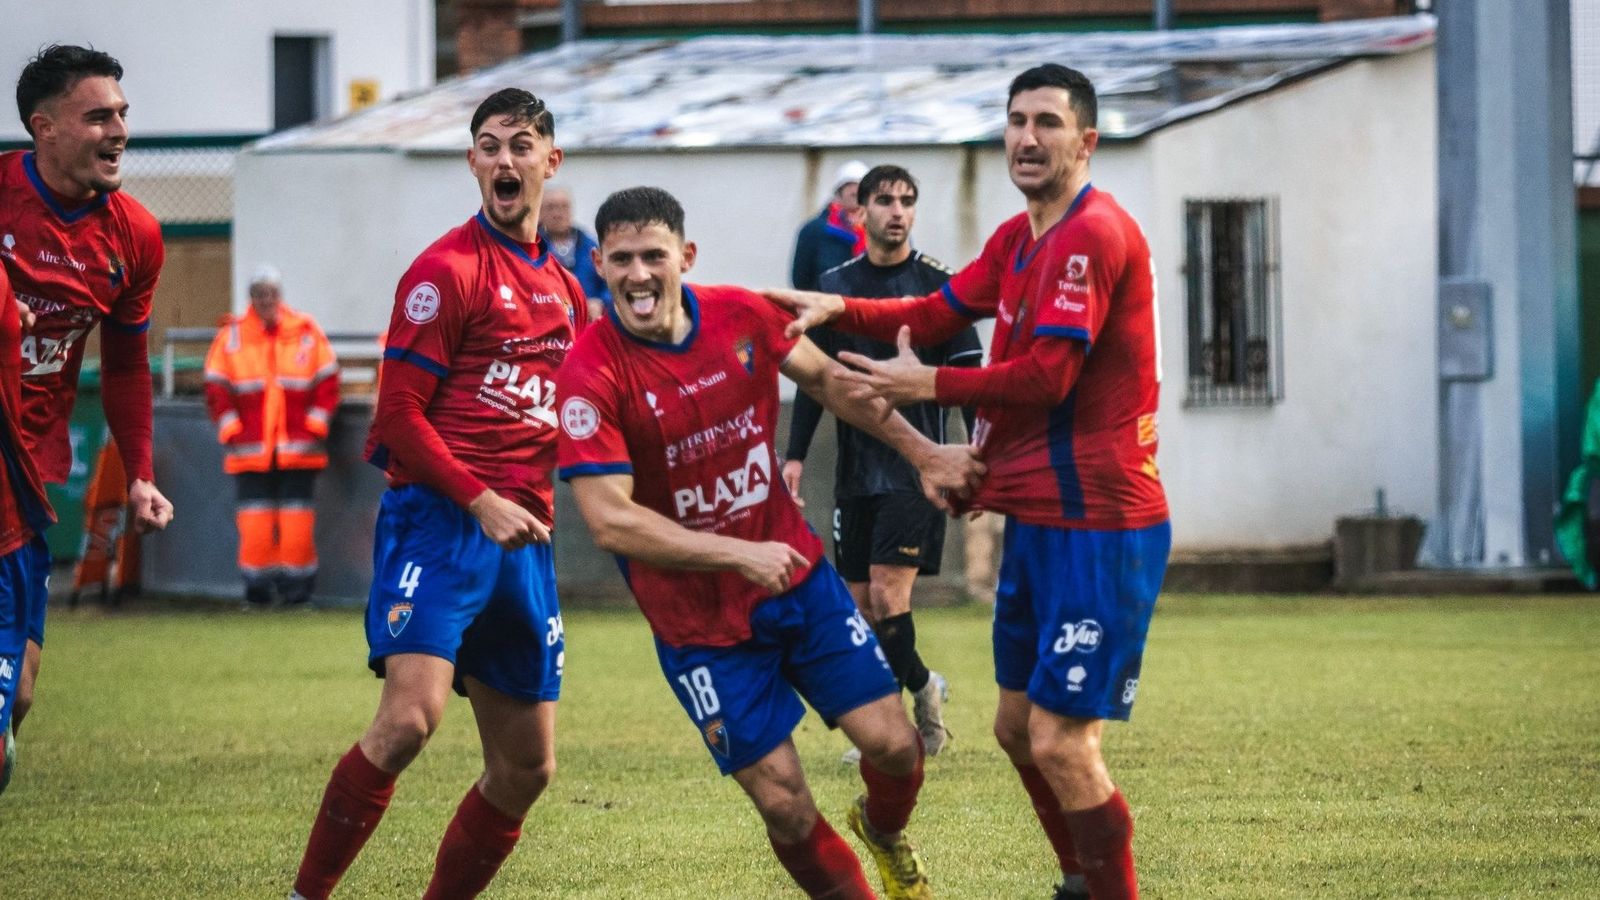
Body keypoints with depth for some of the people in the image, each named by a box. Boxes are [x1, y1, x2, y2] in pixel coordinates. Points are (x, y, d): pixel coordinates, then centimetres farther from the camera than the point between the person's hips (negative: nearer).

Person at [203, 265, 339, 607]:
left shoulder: (307, 333, 6)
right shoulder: (231, 336, 6)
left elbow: (327, 384, 7)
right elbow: (217, 388, 6)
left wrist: (313, 428, -1)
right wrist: (232, 431, -3)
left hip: (299, 448, 0)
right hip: (250, 450, 0)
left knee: (297, 516, -2)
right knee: (254, 518, -4)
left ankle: (297, 585, 5)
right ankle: (257, 587, 3)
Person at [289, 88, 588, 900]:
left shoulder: (563, 285, 18)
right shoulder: (449, 269, -4)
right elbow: (399, 412, -9)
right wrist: (479, 502, -17)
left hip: (522, 536, 8)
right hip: (437, 521, -8)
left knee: (526, 767, 6)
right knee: (409, 716, -24)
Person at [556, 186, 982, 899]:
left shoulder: (741, 317, -7)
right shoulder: (591, 376, -21)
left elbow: (823, 378, 13)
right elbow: (611, 521, -25)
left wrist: (923, 452, 13)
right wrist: (738, 554, -27)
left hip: (795, 575, 4)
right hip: (698, 620, -4)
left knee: (892, 743, 1)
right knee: (785, 806, -5)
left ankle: (884, 832, 36)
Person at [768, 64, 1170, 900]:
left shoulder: (1095, 234, -16)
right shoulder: (1017, 240, 15)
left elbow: (1047, 376, -20)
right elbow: (938, 312, 20)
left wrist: (929, 385, -10)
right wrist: (836, 308, 4)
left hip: (1097, 528, -10)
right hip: (1036, 518, 10)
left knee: (1061, 744, -13)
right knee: (1018, 726, 18)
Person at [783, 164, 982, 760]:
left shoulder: (936, 285, -2)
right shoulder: (835, 285, 9)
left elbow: (969, 378, -1)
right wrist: (795, 455, 8)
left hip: (915, 465, -5)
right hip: (855, 466, 5)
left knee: (886, 594, -13)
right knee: (860, 601, 5)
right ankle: (923, 687, 21)